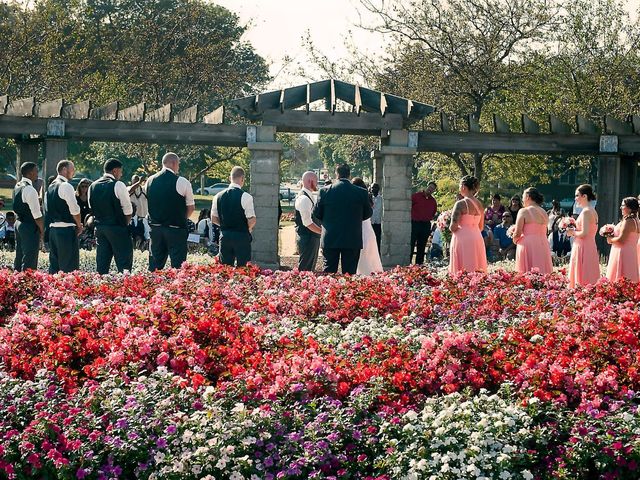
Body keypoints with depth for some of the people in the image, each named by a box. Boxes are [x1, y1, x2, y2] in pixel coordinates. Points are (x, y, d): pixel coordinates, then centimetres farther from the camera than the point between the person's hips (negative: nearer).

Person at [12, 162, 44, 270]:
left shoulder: (17, 186, 9)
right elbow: (37, 215, -18)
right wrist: (42, 230, -8)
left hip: (19, 223, 9)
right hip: (30, 227, -9)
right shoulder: (30, 190, -19)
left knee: (19, 258, 15)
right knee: (29, 262, -5)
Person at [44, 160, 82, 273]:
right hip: (66, 230, -9)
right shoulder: (66, 186, -12)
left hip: (52, 228, 9)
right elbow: (74, 210, -17)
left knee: (54, 264, 12)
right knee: (69, 266, -7)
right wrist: (79, 226, 0)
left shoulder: (51, 187, 15)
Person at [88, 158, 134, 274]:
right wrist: (126, 224, 7)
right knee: (124, 264, -3)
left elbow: (91, 207, 15)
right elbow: (128, 210, -9)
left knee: (101, 263, 8)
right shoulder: (118, 185, -10)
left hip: (99, 227, 6)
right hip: (117, 228, -6)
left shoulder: (93, 186, 9)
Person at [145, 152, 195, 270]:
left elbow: (147, 203, 12)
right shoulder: (182, 182, -10)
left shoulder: (150, 181, 4)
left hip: (155, 228, 5)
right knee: (177, 264, 0)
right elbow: (191, 207, -4)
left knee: (155, 264, 11)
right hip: (176, 229, -5)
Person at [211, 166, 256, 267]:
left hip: (224, 236, 5)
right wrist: (248, 229, 6)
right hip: (241, 236, -4)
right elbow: (252, 221, -14)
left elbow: (214, 219, 9)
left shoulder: (218, 196, 2)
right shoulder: (246, 197, -13)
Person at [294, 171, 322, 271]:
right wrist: (323, 231, -17)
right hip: (307, 239, -10)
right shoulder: (304, 198, -18)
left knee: (310, 270, 14)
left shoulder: (309, 197, 15)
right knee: (305, 270, -7)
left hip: (312, 238, 10)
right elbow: (308, 223, -23)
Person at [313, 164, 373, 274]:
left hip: (330, 240, 0)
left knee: (329, 273, 8)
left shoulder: (325, 191, -5)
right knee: (349, 273, 3)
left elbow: (316, 213, 3)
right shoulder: (361, 192, -5)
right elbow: (368, 214, 7)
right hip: (353, 240, 0)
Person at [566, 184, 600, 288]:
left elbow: (584, 233, -22)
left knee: (581, 279, -7)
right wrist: (575, 231, 12)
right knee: (589, 279, 10)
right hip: (591, 248, 10)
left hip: (583, 249, -10)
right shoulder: (592, 211, 13)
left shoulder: (586, 211, -15)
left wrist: (572, 232, -5)